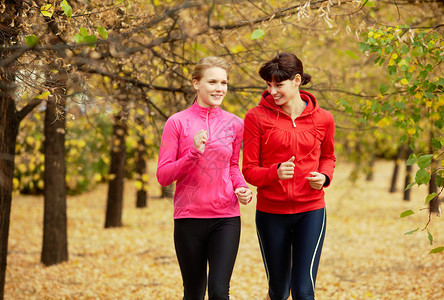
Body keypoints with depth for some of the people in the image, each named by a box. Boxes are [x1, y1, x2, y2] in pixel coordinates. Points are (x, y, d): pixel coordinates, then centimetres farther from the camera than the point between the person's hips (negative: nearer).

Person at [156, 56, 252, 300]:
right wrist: (193, 153, -19)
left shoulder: (234, 124, 6)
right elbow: (163, 175, -4)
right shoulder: (178, 122, -2)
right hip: (189, 218, -1)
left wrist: (241, 188, 1)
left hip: (226, 218, 1)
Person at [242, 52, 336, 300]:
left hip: (311, 211, 0)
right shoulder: (257, 117, -5)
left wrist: (324, 177, -3)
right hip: (271, 212, 0)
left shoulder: (323, 119, 1)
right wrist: (275, 173, -24)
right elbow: (249, 170, -4)